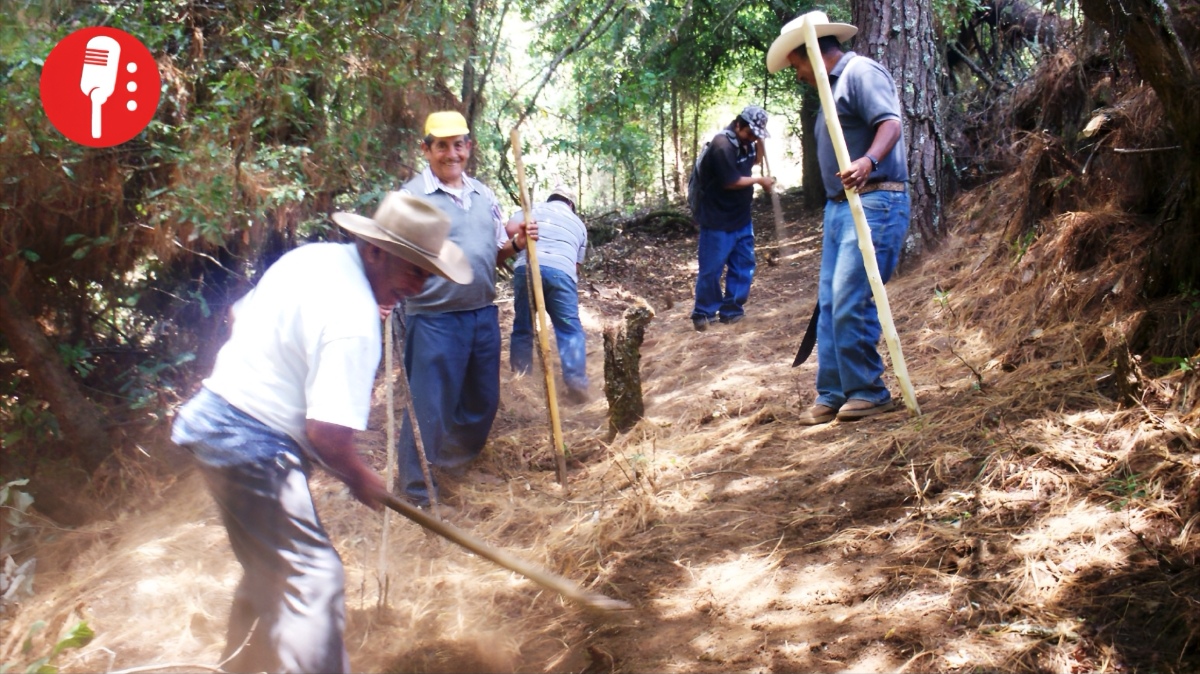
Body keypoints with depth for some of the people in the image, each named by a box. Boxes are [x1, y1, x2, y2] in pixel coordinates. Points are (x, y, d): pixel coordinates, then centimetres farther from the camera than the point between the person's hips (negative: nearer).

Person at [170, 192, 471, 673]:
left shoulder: (312, 256, 4)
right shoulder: (355, 320, -23)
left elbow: (243, 314, 19)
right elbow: (326, 432, -26)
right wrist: (361, 480, -8)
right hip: (255, 449, -10)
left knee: (268, 571, 24)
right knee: (312, 578, -6)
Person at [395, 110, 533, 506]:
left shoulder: (483, 195, 11)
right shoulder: (411, 197, -9)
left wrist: (516, 244, -3)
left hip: (483, 315, 7)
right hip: (434, 320, -6)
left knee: (483, 400, 17)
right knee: (429, 404, 0)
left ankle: (455, 459, 39)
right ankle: (415, 486, 15)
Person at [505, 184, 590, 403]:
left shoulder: (533, 209, 24)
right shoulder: (578, 223, 31)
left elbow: (511, 228, 6)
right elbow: (577, 263, 29)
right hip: (561, 271, 0)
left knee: (522, 327, 14)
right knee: (570, 329, 6)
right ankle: (576, 384, -5)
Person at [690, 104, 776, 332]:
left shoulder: (744, 141, 5)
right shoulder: (722, 145, -22)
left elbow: (755, 160, 25)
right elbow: (731, 181, -22)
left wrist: (758, 142, 4)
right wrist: (760, 181, -9)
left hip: (741, 218, 9)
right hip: (718, 220, -9)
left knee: (743, 266, 10)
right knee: (711, 269, -1)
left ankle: (732, 310, 19)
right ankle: (703, 314, 11)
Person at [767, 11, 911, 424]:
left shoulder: (860, 72, -7)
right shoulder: (833, 88, 23)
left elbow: (890, 122, -21)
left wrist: (869, 162, -39)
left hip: (873, 202, -10)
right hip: (839, 206, 10)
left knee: (850, 301, -13)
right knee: (829, 305, 8)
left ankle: (868, 392, -1)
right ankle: (833, 395, 14)